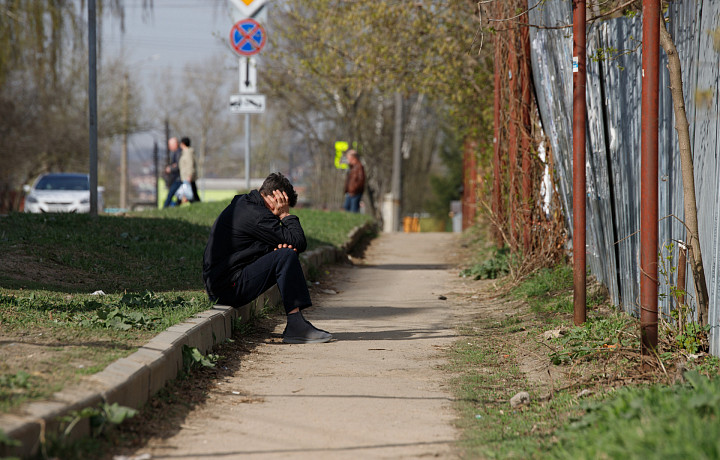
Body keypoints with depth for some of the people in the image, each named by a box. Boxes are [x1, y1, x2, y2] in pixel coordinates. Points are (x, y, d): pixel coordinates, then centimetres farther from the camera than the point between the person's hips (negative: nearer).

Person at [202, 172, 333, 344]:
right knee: (285, 256, -20)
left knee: (286, 252, 13)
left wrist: (282, 245, -5)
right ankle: (295, 326, -20)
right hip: (227, 287, -11)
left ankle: (298, 323, 7)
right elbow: (300, 243, -16)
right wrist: (285, 215, -3)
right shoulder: (256, 215, -18)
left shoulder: (243, 203, 15)